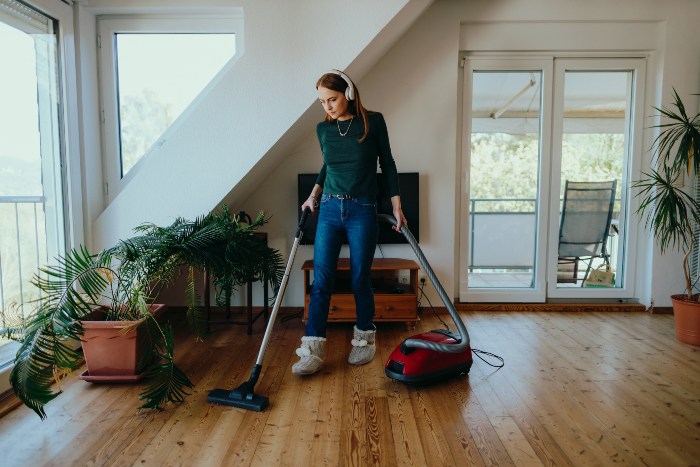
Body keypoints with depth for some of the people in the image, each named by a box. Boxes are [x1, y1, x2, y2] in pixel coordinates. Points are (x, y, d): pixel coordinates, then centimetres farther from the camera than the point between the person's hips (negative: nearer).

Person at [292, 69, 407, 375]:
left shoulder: (373, 122, -3)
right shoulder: (323, 129, 7)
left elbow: (387, 164, 3)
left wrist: (397, 206, 0)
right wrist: (313, 195, 11)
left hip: (362, 212, -3)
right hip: (329, 210, 3)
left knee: (360, 280, 4)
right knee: (321, 281, -3)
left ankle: (365, 339, 25)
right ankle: (313, 351, 1)